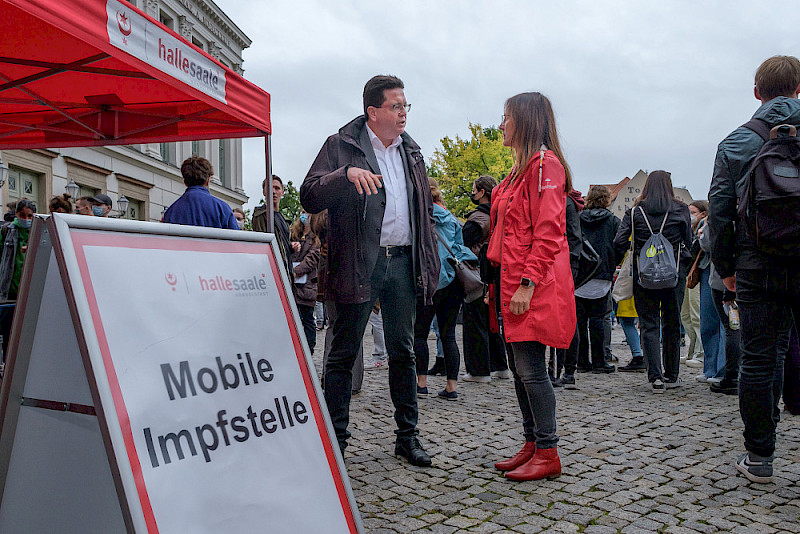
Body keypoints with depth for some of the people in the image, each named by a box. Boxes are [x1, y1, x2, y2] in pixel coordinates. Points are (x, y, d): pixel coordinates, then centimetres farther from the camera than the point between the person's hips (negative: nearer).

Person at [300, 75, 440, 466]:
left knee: (403, 351, 10)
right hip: (358, 264, -5)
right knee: (343, 354, 1)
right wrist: (346, 173, -26)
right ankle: (335, 439, 12)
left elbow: (425, 210, 20)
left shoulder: (411, 152, 16)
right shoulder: (341, 147, 0)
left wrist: (429, 264, 12)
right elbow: (309, 197, -10)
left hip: (403, 262, 5)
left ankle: (407, 436, 21)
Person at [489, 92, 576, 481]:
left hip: (535, 287, -10)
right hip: (513, 282, 10)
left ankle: (548, 455, 4)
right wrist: (500, 282, 19)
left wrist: (527, 283, -22)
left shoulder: (544, 164, -10)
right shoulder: (522, 168, 20)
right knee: (520, 368, 12)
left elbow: (548, 232, -18)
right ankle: (532, 445, 21)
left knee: (531, 368, -6)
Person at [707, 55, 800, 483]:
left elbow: (719, 210, 1)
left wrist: (725, 266, 9)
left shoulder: (736, 142, 3)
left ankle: (759, 457, 12)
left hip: (759, 267, 0)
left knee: (759, 361, 5)